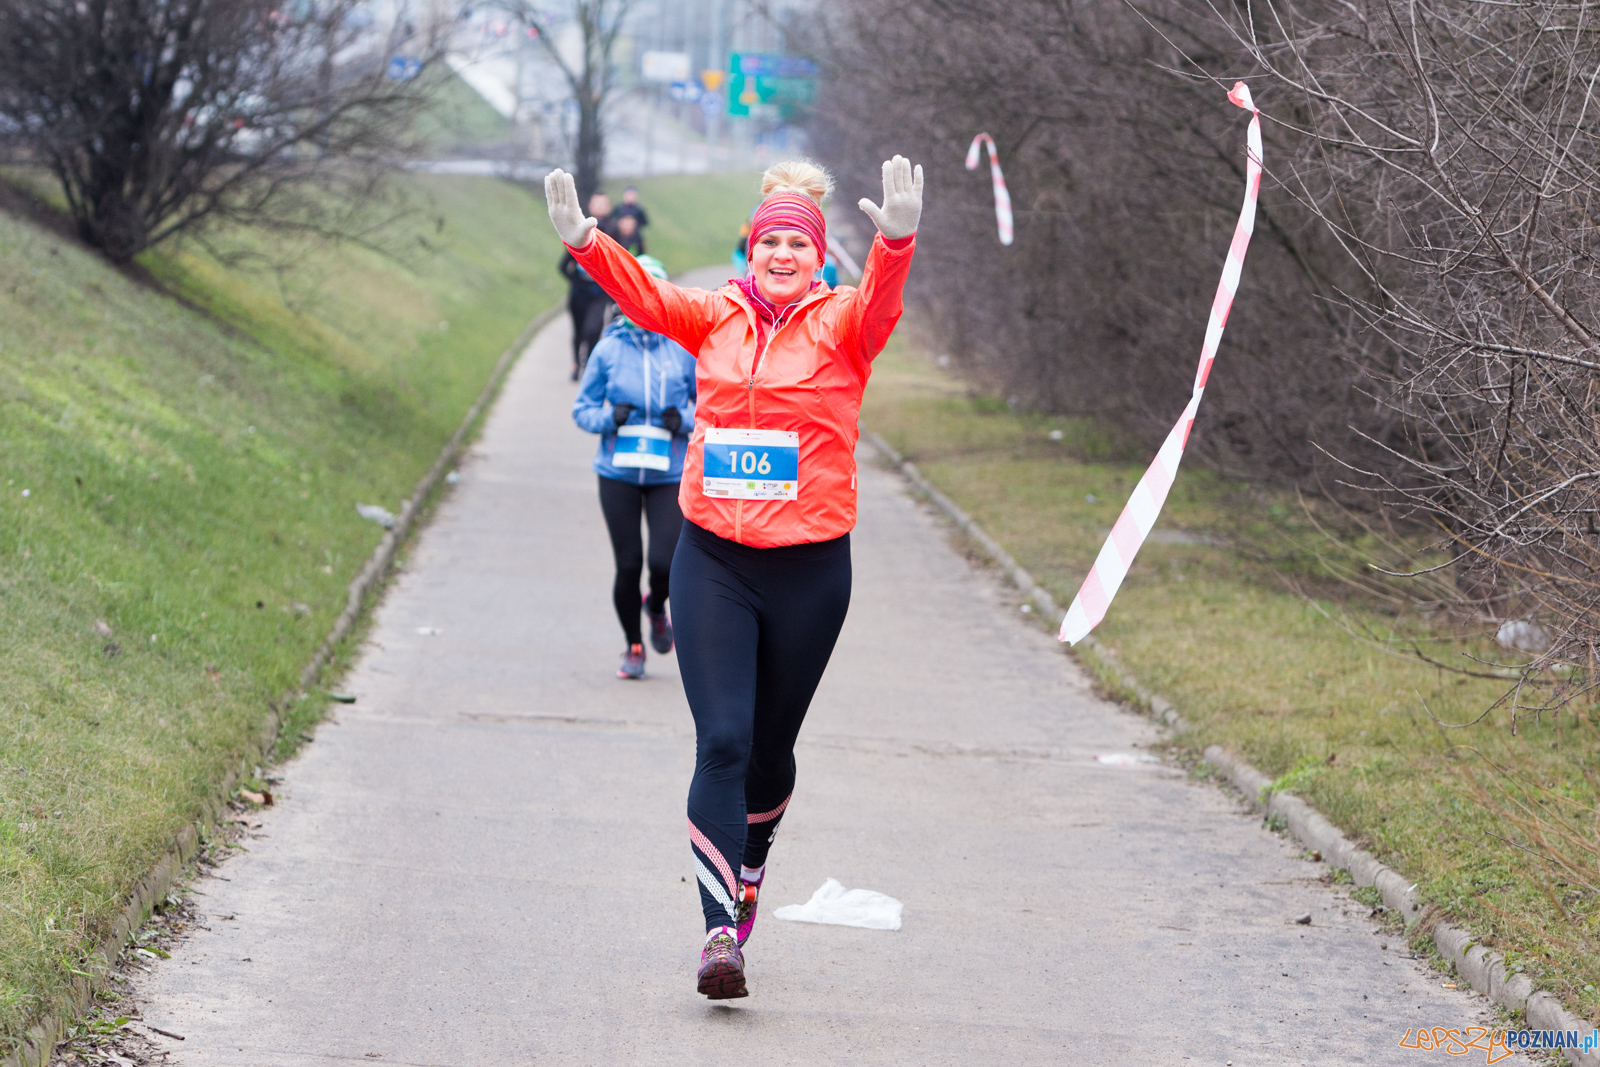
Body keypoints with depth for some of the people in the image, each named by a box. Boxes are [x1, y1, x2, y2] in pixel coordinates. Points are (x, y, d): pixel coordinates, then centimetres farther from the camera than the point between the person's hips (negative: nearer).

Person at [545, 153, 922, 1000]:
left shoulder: (840, 322, -2)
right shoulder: (715, 317, 4)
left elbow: (880, 300, -23)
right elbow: (644, 296, -11)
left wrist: (896, 242, -45)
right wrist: (584, 244, -31)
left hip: (808, 568, 0)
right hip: (712, 559, 0)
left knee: (770, 746, 14)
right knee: (721, 741, -10)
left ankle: (748, 875, 41)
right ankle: (720, 930, -13)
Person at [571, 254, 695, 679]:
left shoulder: (685, 349, 1)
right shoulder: (608, 349, 2)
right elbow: (582, 408, 8)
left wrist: (685, 418, -11)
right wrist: (610, 417, -12)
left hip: (669, 473, 0)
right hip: (618, 473, 0)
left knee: (664, 561, -11)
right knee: (628, 565, 1)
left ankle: (657, 608, 26)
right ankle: (634, 647, 22)